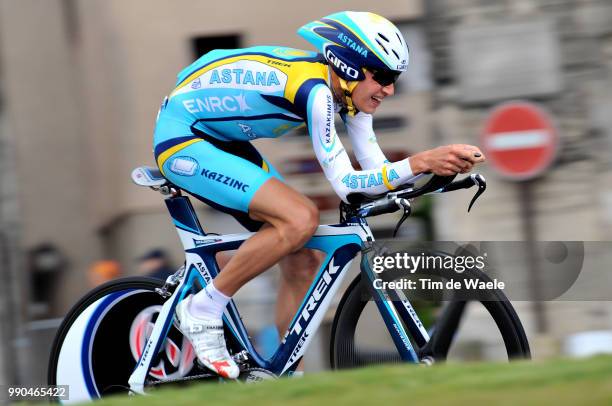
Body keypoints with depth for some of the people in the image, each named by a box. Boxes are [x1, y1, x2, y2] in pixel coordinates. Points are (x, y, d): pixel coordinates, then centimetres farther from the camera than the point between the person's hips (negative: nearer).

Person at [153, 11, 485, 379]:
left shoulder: (347, 90, -3)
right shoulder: (313, 89, -29)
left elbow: (377, 169, -2)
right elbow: (346, 184, -30)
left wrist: (444, 165, -15)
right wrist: (420, 162, -37)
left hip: (223, 141, 10)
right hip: (181, 137, -10)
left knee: (302, 257, 2)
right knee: (301, 219, -26)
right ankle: (203, 310, -13)